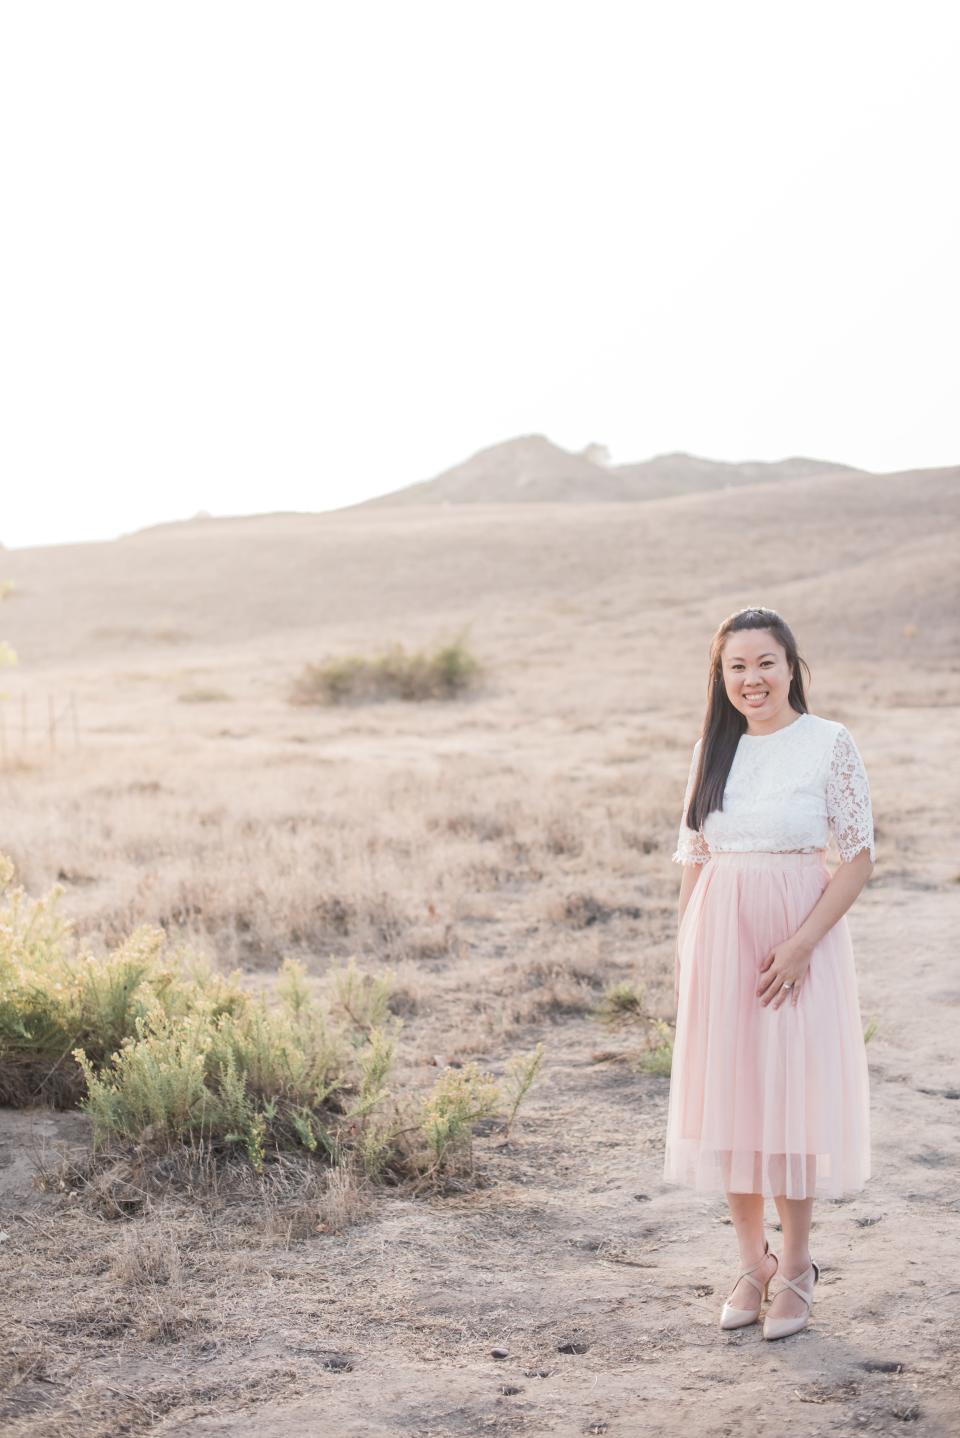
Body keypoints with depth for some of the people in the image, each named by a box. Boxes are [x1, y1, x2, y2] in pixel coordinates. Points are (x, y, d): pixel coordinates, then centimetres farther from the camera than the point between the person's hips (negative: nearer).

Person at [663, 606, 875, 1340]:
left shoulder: (830, 743, -6)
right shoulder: (713, 749, 7)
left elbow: (860, 858, -7)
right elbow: (695, 859, 11)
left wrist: (802, 944, -15)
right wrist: (684, 952, 6)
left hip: (798, 938, -4)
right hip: (720, 939, 4)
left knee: (794, 1097, 2)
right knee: (730, 1098, 8)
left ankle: (797, 1267, 18)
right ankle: (752, 1262, 23)